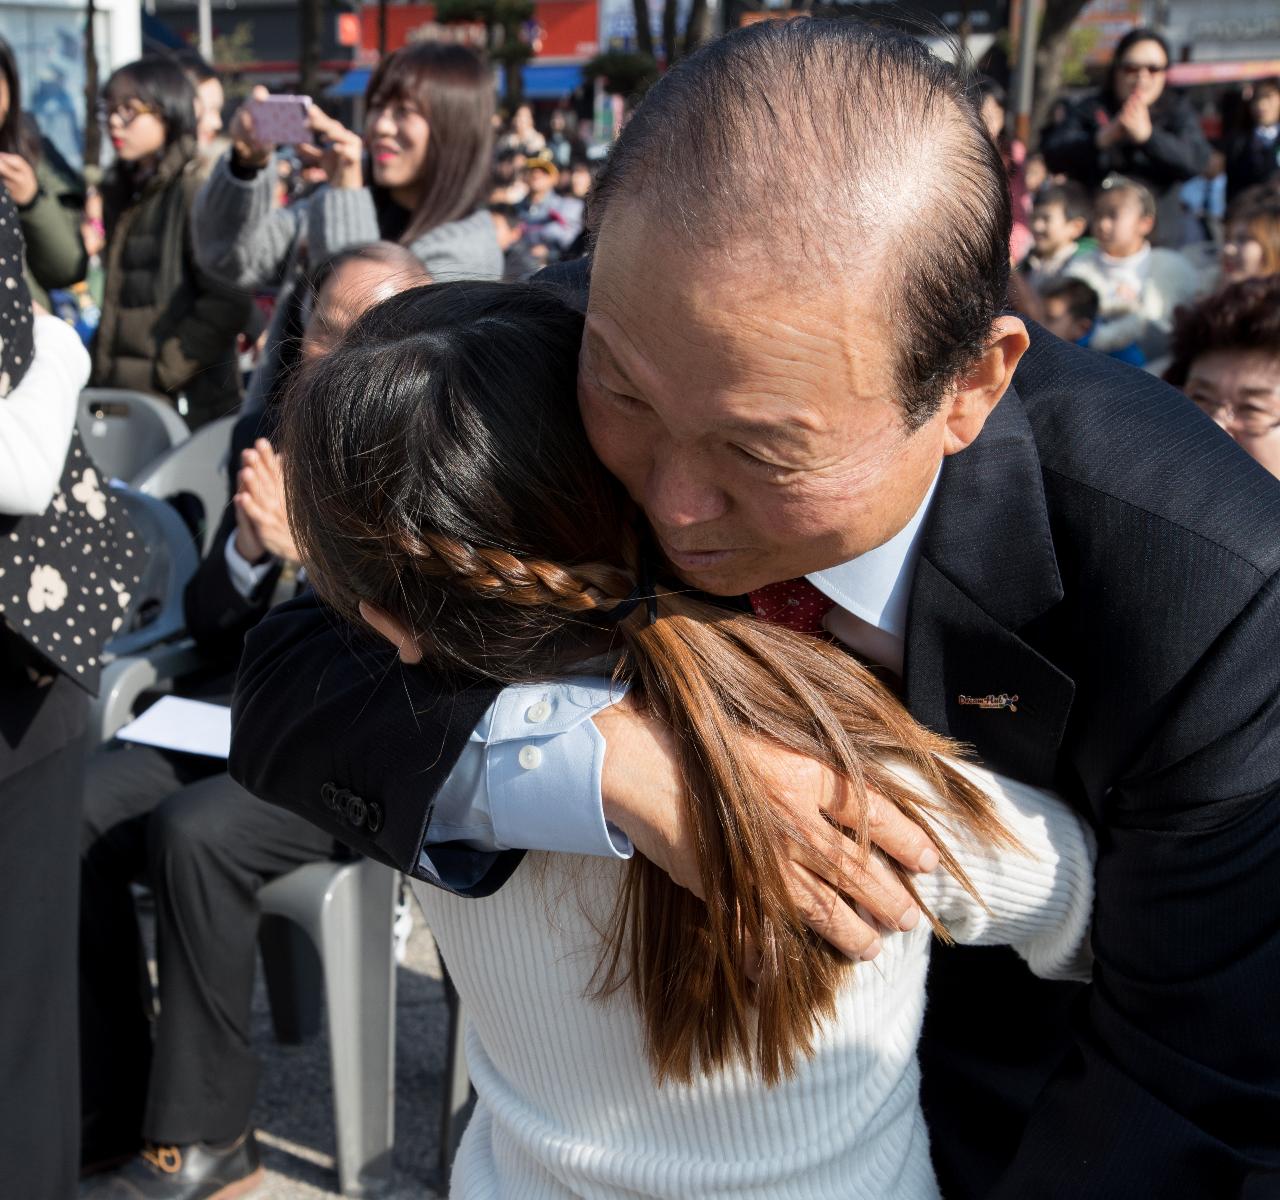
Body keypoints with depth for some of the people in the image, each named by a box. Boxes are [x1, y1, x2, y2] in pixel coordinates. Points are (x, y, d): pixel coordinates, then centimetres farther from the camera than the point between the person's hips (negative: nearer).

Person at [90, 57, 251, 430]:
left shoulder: (196, 189, -9)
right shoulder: (120, 192, 16)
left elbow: (228, 301, -17)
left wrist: (165, 370, -13)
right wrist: (100, 365, 12)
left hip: (184, 403, -7)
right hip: (116, 396, 7)